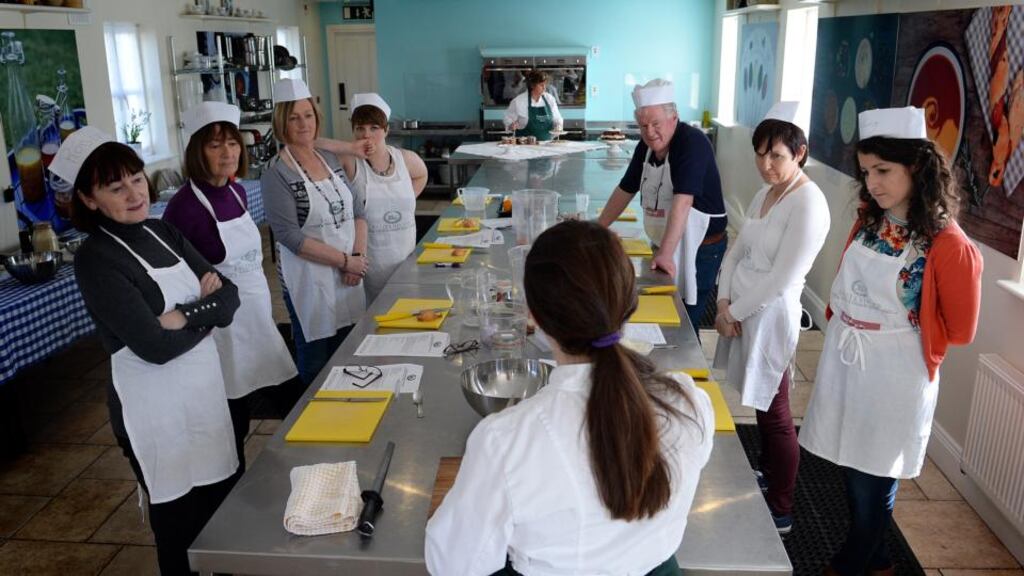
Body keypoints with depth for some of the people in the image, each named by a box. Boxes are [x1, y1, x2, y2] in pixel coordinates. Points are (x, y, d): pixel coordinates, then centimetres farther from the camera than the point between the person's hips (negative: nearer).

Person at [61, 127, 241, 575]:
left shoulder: (164, 233, 4)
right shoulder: (96, 260, -16)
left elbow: (229, 298, -1)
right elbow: (156, 345, -24)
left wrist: (187, 315, -19)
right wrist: (207, 310, -9)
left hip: (206, 386, 6)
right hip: (155, 406, -6)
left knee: (224, 511, 19)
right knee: (181, 525, 11)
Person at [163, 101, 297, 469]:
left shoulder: (237, 192, 5)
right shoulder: (185, 206, -19)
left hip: (254, 319, 7)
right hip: (222, 327, -7)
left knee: (241, 419, 17)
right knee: (230, 426, 6)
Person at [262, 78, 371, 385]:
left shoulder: (330, 159, 8)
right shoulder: (277, 173, -11)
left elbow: (358, 211, 9)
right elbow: (290, 236, -17)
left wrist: (358, 256, -6)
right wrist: (345, 260, -15)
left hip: (349, 276, 6)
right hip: (309, 281, -6)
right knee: (317, 366, 6)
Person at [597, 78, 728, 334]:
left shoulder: (692, 143, -21)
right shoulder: (646, 147, 4)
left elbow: (682, 201, -30)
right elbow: (626, 190, 14)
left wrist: (666, 254, -36)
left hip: (698, 251, -7)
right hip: (662, 247, 7)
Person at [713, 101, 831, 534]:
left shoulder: (809, 204, -17)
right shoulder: (764, 194, 9)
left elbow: (781, 280, -20)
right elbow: (737, 251, 10)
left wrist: (733, 313, -12)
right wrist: (724, 301, -4)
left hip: (770, 316, -8)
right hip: (741, 311, 8)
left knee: (773, 413, 4)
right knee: (760, 406, 21)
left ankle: (780, 513, 19)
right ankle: (766, 476, 40)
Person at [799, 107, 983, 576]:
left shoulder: (949, 246, -18)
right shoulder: (867, 222, 2)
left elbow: (959, 331, -9)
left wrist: (899, 327, -3)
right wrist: (844, 325, 10)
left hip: (893, 377, -6)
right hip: (843, 363, 6)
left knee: (873, 484, 11)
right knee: (854, 472, 19)